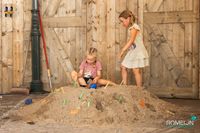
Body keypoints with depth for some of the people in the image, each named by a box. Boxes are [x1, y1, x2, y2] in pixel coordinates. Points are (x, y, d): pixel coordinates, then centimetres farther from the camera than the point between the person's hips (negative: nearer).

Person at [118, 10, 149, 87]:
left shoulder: (134, 27, -15)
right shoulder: (130, 28, 13)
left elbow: (131, 41, -24)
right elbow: (130, 42, 12)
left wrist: (122, 51, -26)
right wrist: (123, 50, 7)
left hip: (138, 51, -9)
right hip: (132, 52, 9)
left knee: (136, 70, -6)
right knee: (123, 67, 7)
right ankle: (124, 85, 11)